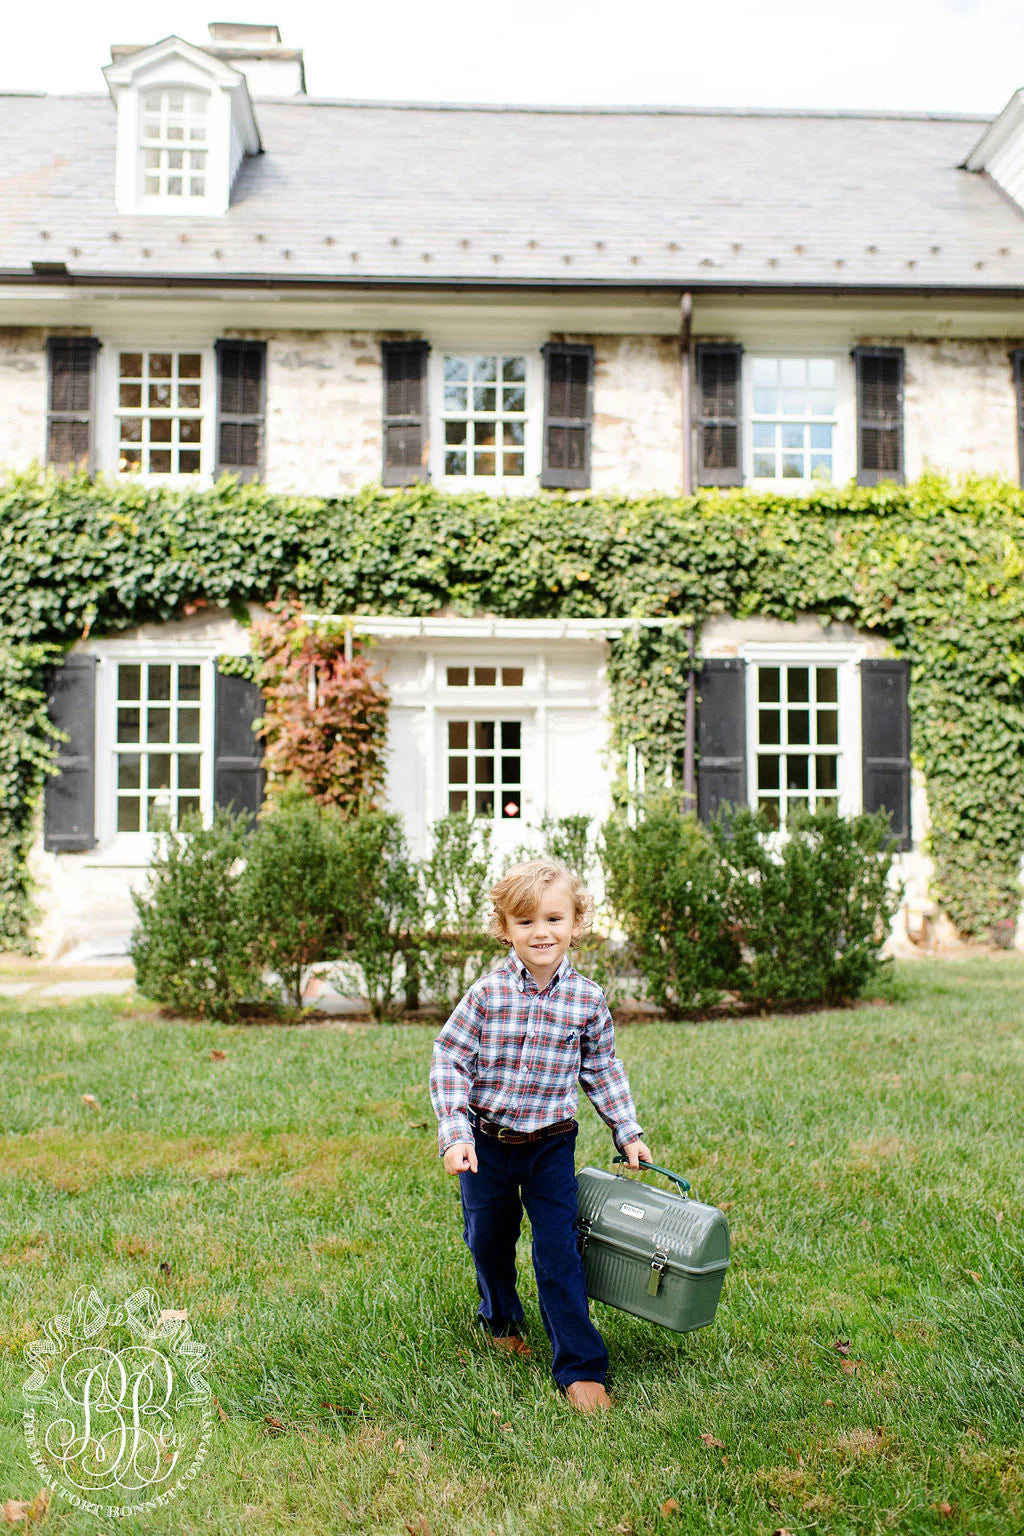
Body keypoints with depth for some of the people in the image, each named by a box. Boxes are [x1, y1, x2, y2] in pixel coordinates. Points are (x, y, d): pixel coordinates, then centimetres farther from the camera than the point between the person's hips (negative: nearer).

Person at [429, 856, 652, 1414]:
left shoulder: (587, 1000, -8)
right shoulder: (488, 992, -15)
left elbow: (602, 1071, 6)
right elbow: (448, 1060, -11)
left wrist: (628, 1133, 6)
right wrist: (455, 1134, -18)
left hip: (551, 1143, 0)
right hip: (487, 1142, 0)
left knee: (559, 1252, -3)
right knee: (489, 1241, 18)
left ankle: (580, 1367, 9)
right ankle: (500, 1320, 46)